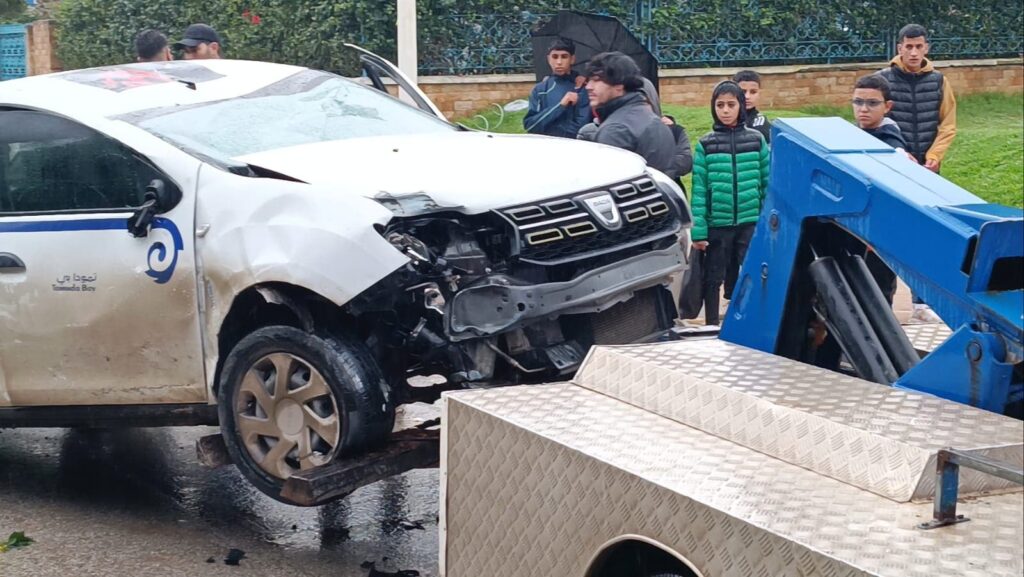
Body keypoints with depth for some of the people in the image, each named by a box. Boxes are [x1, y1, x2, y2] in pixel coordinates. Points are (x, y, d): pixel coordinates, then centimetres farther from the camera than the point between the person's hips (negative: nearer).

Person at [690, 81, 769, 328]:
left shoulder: (757, 140, 3)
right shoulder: (705, 145, 1)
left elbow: (768, 184, 4)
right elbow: (699, 190, -3)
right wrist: (698, 231, -8)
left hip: (751, 223, 0)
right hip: (717, 224, 0)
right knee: (712, 279, 9)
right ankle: (711, 327, 21)